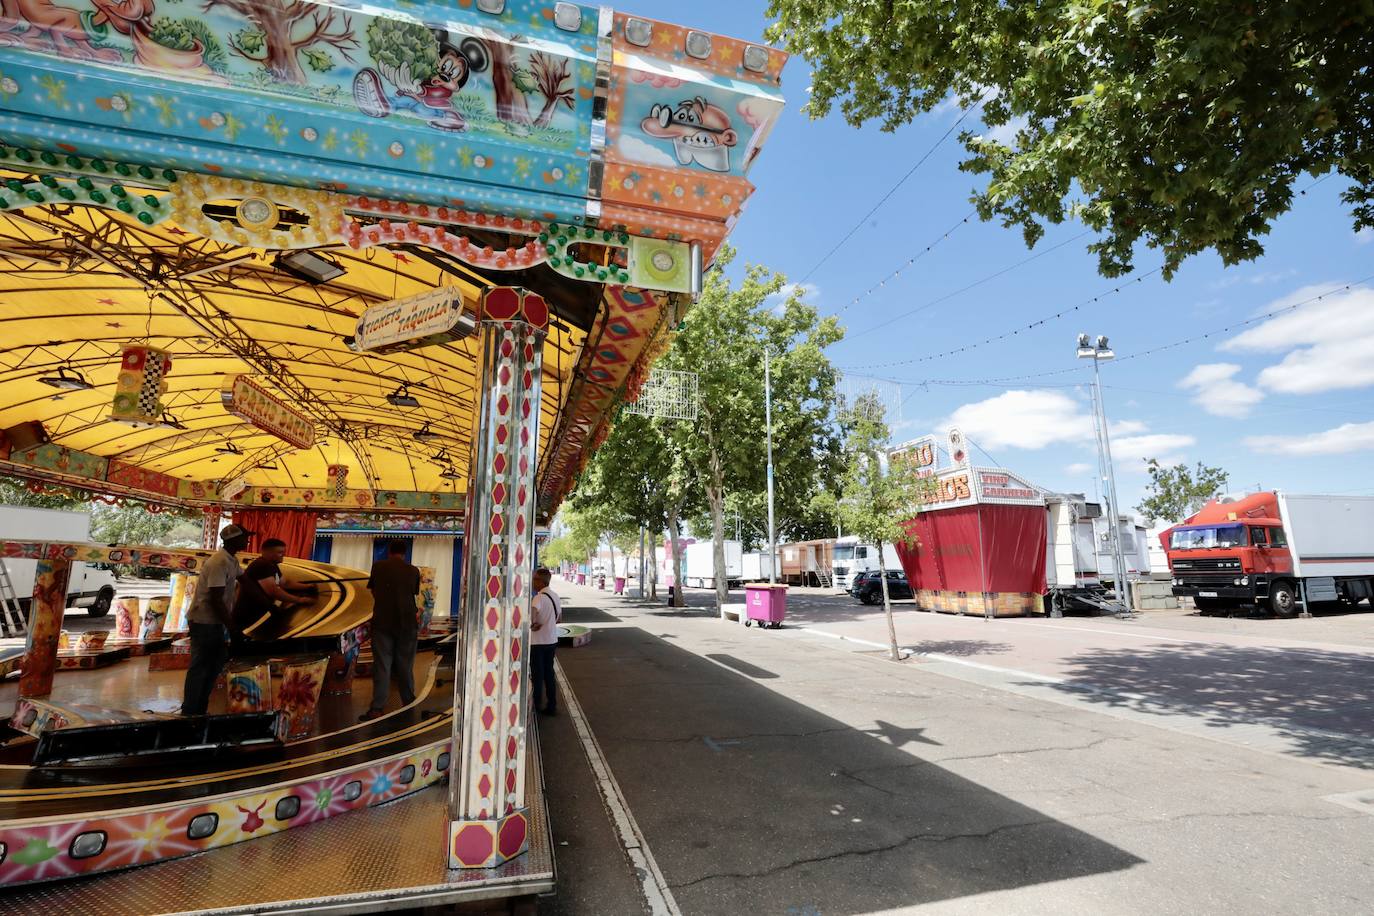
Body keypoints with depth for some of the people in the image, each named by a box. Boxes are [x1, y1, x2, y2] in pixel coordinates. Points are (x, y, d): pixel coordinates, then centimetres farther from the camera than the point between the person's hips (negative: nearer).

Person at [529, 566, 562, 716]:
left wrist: (532, 624, -21)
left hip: (538, 642, -7)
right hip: (552, 640, 7)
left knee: (537, 675, 6)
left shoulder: (539, 598, -19)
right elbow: (559, 618, 17)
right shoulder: (555, 596, 6)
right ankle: (551, 706, 20)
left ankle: (535, 706, 17)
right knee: (549, 673, 15)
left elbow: (532, 611, -38)